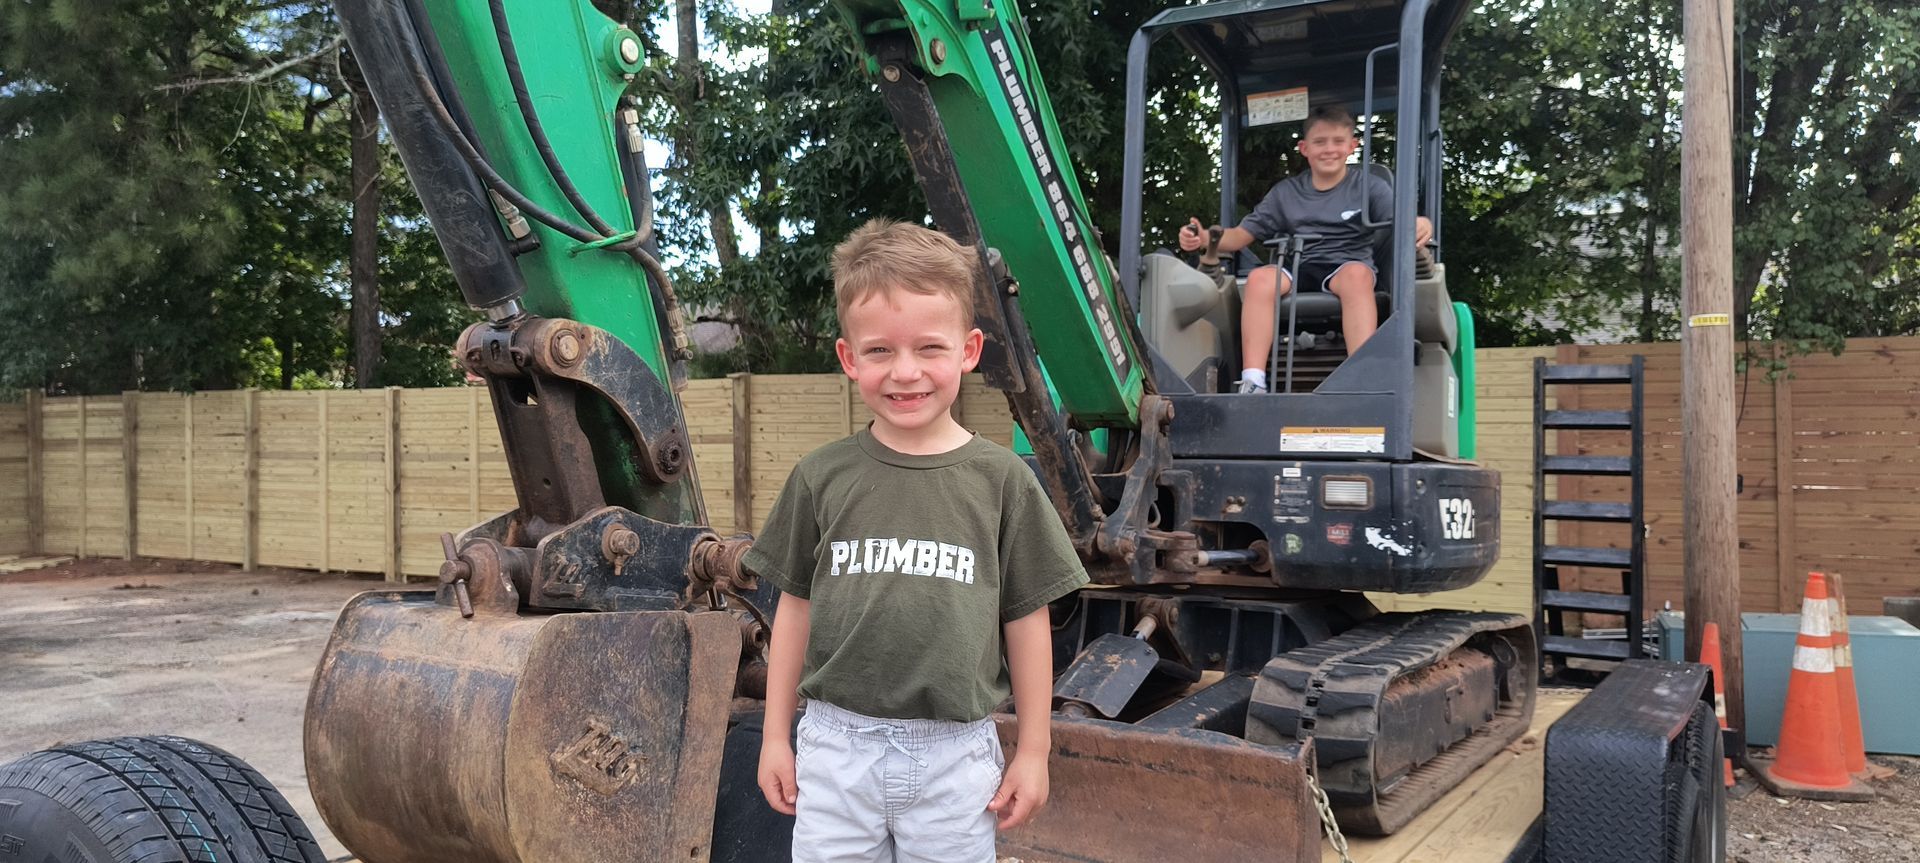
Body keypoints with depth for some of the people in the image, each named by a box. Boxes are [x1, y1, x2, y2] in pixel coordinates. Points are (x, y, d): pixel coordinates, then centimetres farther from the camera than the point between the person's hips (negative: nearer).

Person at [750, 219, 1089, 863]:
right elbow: (796, 608, 7)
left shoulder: (1000, 479, -4)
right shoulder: (821, 477, 0)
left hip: (955, 753, -1)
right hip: (837, 745, 1)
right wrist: (776, 736, 10)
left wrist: (1033, 750, 4)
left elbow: (1027, 621, 2)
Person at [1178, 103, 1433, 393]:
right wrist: (1204, 238, -5)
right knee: (1260, 277, -30)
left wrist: (1420, 224, -30)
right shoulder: (1285, 192, 17)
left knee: (1356, 274, -38)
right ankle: (1252, 383, -37)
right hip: (1300, 269, 2)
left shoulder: (1370, 186, 10)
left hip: (1349, 264, -2)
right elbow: (1243, 234, 15)